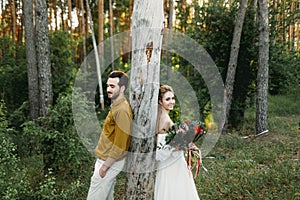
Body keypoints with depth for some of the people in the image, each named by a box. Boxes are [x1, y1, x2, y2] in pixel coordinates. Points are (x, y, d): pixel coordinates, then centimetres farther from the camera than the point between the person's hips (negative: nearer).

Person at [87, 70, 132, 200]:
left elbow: (120, 145, -23)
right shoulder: (116, 106, 10)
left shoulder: (122, 110, -21)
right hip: (107, 160, 10)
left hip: (109, 162, -10)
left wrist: (105, 166, -18)